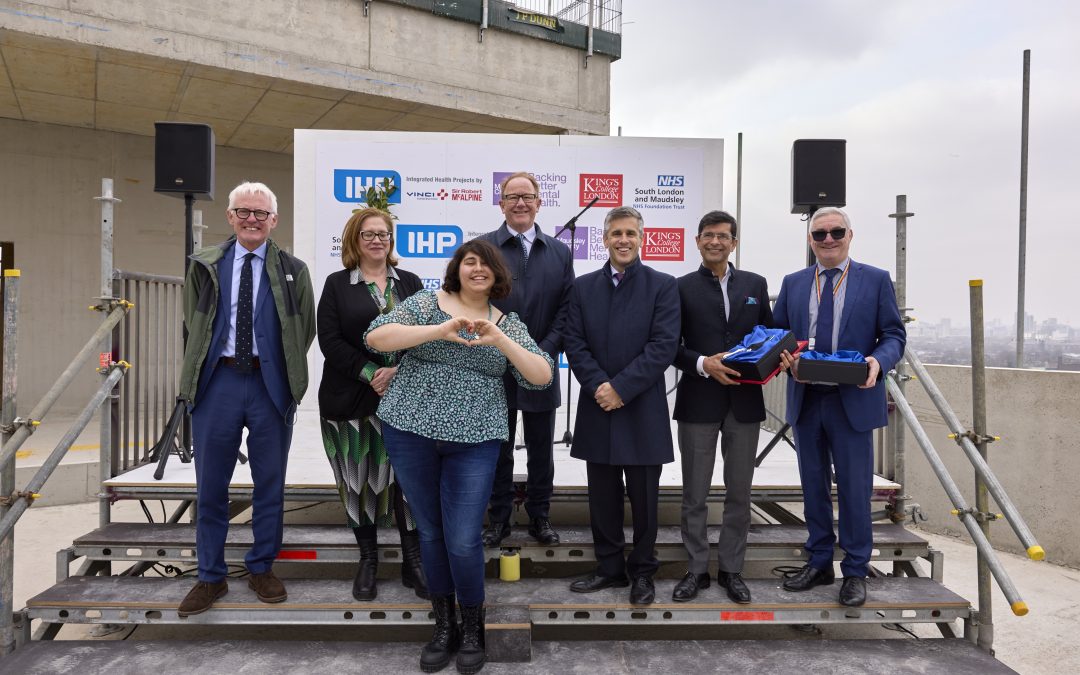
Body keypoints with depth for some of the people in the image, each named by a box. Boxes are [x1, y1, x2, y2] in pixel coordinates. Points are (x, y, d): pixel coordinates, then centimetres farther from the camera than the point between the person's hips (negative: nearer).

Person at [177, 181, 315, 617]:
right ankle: (211, 577, 23)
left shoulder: (293, 271, 2)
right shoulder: (205, 266, 6)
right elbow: (192, 323, 13)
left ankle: (261, 569, 26)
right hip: (217, 381, 1)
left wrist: (287, 375, 3)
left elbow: (304, 331, 7)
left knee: (270, 483, 9)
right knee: (210, 485, 8)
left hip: (270, 384, -1)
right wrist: (200, 370, 7)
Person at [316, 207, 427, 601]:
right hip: (351, 401, -1)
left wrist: (400, 371, -12)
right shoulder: (337, 285, 5)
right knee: (360, 481, 6)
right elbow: (330, 341, -4)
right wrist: (372, 374, -13)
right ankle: (368, 561, 21)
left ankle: (413, 562, 11)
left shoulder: (410, 283, 11)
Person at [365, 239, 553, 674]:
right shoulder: (425, 303, 3)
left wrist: (497, 338, -17)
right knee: (430, 532, 11)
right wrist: (441, 330, -22)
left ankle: (473, 629, 22)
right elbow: (375, 338, -10)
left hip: (474, 441, 0)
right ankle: (443, 626, 30)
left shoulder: (509, 325, 7)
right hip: (410, 431, 1)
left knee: (463, 540, -4)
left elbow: (542, 377, -4)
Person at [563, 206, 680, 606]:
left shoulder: (663, 286, -1)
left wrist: (621, 387, -15)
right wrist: (598, 385, -12)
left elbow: (663, 346, -10)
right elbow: (574, 343, 3)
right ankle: (610, 568, 27)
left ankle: (642, 572, 24)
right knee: (603, 497, 12)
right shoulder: (583, 287, 9)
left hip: (643, 410, -3)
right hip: (597, 408, 3)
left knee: (643, 498, 7)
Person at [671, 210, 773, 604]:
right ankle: (697, 569, 21)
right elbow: (672, 347, -3)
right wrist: (703, 364, -19)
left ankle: (731, 569, 24)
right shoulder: (682, 288, 1)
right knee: (695, 494, 7)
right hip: (698, 403, -2)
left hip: (744, 402, 3)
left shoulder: (755, 284, 9)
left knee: (739, 493, 11)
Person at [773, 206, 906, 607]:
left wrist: (878, 361, -21)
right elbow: (776, 332, 10)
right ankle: (819, 563, 27)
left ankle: (855, 572, 18)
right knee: (813, 487, 13)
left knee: (854, 489, 3)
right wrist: (785, 357, -12)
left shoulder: (876, 280, 2)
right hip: (806, 401, 3)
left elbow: (894, 335, 0)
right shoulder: (793, 284, 10)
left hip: (853, 401, -3)